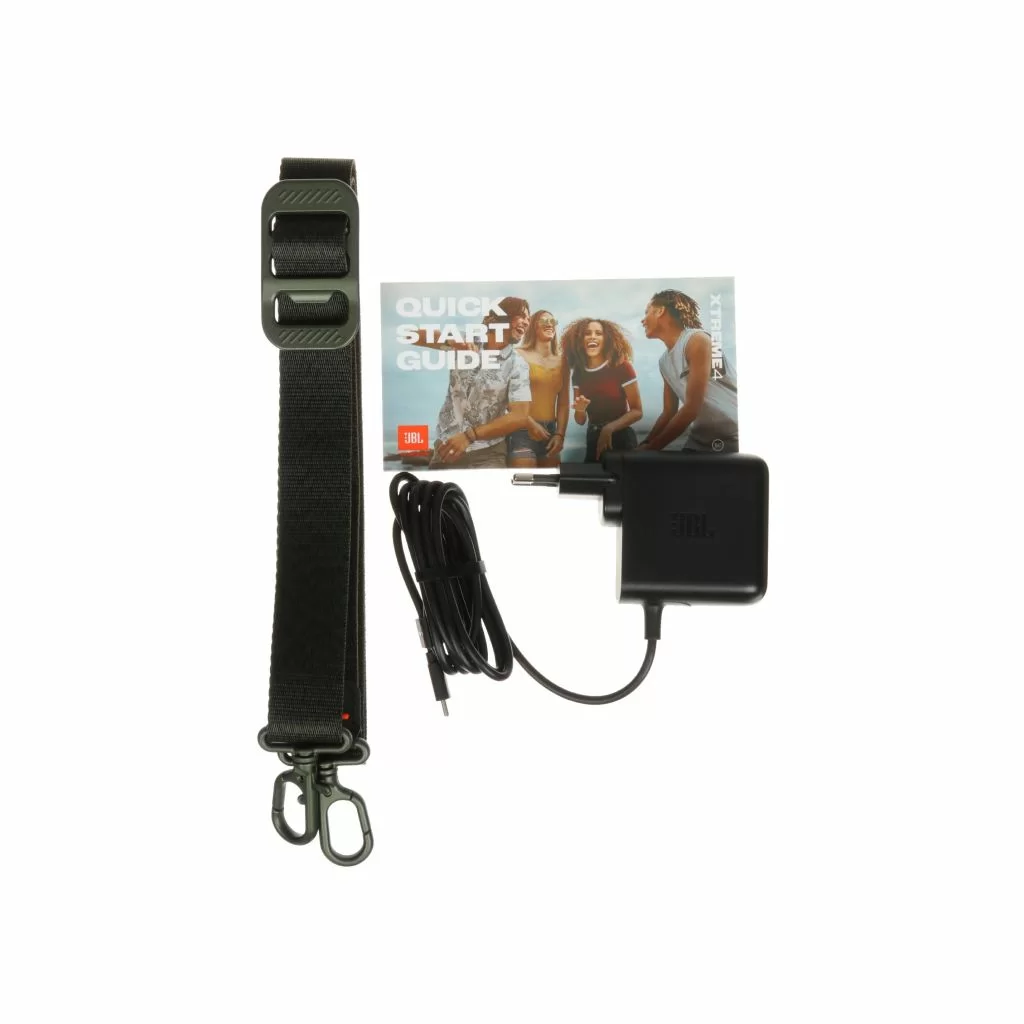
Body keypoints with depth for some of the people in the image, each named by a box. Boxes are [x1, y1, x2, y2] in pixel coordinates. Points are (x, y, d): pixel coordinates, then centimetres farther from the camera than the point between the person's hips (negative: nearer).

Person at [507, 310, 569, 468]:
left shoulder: (561, 360, 13)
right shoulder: (520, 355, -3)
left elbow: (563, 401, 12)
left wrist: (560, 434, 3)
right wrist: (531, 424, -15)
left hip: (550, 430, 6)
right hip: (523, 429, -5)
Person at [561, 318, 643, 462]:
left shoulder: (621, 367, -12)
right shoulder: (578, 372, 2)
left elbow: (637, 411, -11)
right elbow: (580, 421, 7)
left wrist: (610, 428, -23)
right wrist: (580, 410, -14)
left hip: (620, 439, -4)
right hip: (593, 440, 4)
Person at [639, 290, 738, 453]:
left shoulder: (697, 340, -13)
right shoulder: (664, 362, 11)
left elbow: (692, 408, -18)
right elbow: (669, 413, 16)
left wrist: (651, 448, -15)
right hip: (701, 440, 7)